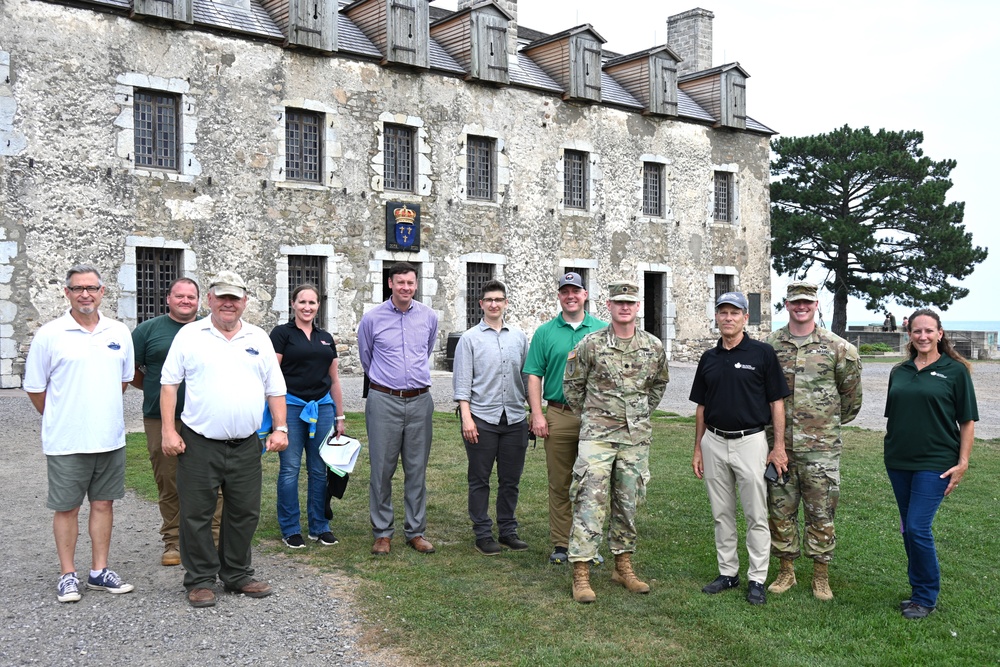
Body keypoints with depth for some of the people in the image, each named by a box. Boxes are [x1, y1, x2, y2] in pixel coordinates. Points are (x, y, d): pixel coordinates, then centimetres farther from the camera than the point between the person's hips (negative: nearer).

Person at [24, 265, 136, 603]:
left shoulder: (120, 333, 5)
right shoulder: (49, 335, -6)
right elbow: (35, 387, 1)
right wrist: (59, 420, 8)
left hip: (110, 438, 4)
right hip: (66, 441, -3)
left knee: (104, 503, 11)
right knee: (66, 508, 6)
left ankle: (99, 572, 22)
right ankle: (68, 575, 18)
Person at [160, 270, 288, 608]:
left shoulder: (259, 339, 10)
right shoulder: (189, 335, 2)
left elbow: (275, 388, 11)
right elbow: (169, 383, 1)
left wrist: (280, 428, 2)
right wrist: (168, 430, -7)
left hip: (246, 447, 3)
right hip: (199, 444, -3)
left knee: (244, 513, 11)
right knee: (197, 514, 4)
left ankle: (237, 575, 26)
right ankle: (200, 580, 18)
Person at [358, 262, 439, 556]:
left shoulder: (429, 317, 5)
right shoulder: (372, 318, -1)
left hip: (420, 401, 2)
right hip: (384, 401, -2)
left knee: (417, 470, 7)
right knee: (382, 469, 1)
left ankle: (416, 531, 17)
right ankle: (382, 533, 13)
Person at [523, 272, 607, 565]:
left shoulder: (602, 330, 7)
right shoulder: (545, 332, 6)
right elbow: (534, 376, 3)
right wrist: (537, 415, -5)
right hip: (559, 416, 0)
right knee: (560, 485, 5)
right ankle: (561, 545, 14)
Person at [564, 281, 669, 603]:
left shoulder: (654, 347, 4)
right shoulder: (591, 345, -5)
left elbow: (659, 384, 21)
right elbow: (572, 384, 6)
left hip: (636, 435, 3)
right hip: (597, 434, -3)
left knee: (628, 503, 12)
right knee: (590, 500, -8)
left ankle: (623, 567, 25)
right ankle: (581, 574, -4)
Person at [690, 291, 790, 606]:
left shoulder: (762, 353, -5)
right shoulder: (709, 358, 8)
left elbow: (777, 402, -4)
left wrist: (779, 446, -9)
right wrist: (697, 449, 10)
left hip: (750, 441, -4)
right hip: (714, 442, 5)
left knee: (756, 515, 1)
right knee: (722, 514, 12)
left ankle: (757, 579, 10)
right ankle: (727, 572, 23)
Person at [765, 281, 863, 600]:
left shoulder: (837, 347, -2)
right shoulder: (770, 345, 3)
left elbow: (851, 393, 10)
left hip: (821, 446, -2)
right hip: (779, 444, 2)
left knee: (821, 513, 5)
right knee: (780, 511, 9)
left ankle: (821, 576, 19)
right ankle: (786, 571, 24)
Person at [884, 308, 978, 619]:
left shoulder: (955, 370, -3)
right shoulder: (899, 372, 9)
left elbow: (967, 421, -2)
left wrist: (962, 463, -8)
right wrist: (890, 449, 12)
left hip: (935, 463, -5)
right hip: (899, 462, 5)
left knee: (918, 528, -10)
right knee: (909, 529, 10)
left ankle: (925, 597, 6)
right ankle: (918, 590, 24)